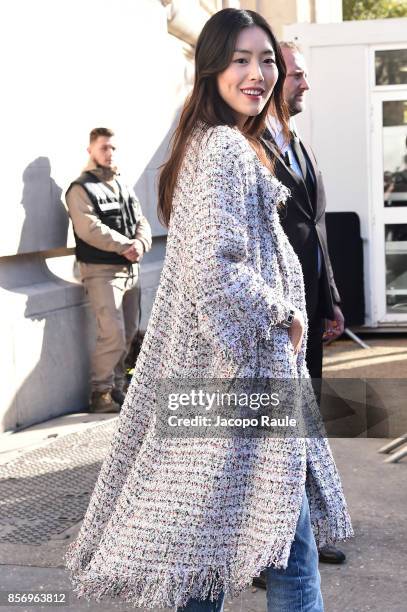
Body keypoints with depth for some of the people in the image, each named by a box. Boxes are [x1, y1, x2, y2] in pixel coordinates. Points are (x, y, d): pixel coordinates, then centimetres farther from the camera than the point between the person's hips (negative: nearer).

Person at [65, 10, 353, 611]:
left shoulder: (214, 143, 16)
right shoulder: (226, 149, -17)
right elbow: (217, 269, -27)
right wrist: (283, 317, -12)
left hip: (234, 356, 10)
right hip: (242, 365, -10)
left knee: (211, 533, 16)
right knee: (289, 535, -4)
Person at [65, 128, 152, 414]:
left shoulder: (124, 186, 18)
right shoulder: (81, 189, -5)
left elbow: (142, 222, 11)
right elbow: (90, 229, -17)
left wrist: (140, 244, -10)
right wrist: (125, 246, -18)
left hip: (131, 269, 7)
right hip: (102, 270, -7)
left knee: (129, 334, 10)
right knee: (113, 334, -14)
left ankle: (117, 388, 22)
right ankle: (100, 393, -3)